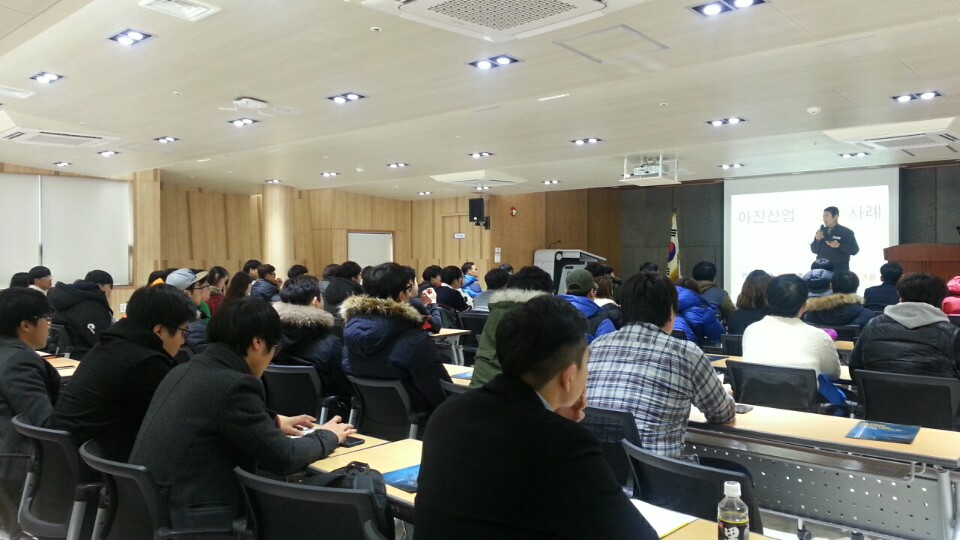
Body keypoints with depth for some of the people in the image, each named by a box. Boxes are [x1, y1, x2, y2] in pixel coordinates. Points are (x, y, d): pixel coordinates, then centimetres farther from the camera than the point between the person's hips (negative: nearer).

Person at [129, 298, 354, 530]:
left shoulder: (184, 371, 8)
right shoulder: (233, 384, -19)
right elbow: (283, 458, -13)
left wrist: (274, 422, 27)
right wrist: (327, 436, 4)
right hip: (185, 519, -9)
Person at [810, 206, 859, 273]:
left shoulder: (846, 232, 1)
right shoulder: (821, 231, 13)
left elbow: (855, 250, -6)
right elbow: (814, 250, 11)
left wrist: (839, 246, -21)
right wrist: (817, 240, -8)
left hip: (840, 270, -4)